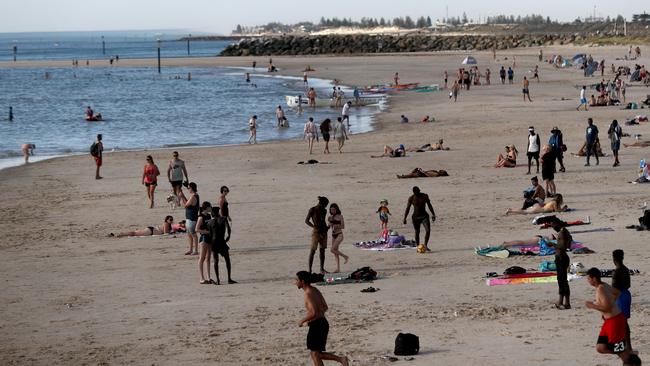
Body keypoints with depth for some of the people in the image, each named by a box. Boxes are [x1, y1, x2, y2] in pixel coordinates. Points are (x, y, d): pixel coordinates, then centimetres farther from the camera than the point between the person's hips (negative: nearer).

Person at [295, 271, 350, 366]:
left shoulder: (308, 294, -17)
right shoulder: (315, 290, 12)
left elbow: (313, 313, -26)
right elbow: (325, 307, 19)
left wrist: (302, 321, -11)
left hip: (316, 326, -9)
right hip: (323, 323, 9)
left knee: (315, 354, 1)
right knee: (315, 354, 16)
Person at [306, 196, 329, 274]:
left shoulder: (324, 211, 12)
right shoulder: (312, 210, -7)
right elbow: (306, 221, -8)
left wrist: (326, 227, 6)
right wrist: (314, 227, -21)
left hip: (323, 231, 6)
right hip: (316, 232, -6)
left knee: (322, 250, 8)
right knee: (313, 250, -8)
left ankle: (322, 269, 13)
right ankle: (309, 270, -9)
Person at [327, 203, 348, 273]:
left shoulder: (340, 216, -6)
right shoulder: (330, 217, 10)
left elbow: (343, 226, -8)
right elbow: (330, 226, 15)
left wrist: (336, 226, -20)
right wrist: (329, 221, -2)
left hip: (339, 235, -7)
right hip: (333, 235, 7)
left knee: (333, 250, -18)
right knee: (335, 253, 6)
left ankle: (345, 257, 1)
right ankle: (338, 268, 9)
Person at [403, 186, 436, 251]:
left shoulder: (424, 196, 0)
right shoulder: (411, 198, -6)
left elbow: (429, 205, 9)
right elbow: (407, 209, -4)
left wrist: (433, 214, 8)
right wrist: (404, 218, -8)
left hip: (424, 216, 1)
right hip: (415, 217, -1)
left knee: (428, 230, -15)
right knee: (417, 232, 2)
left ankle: (425, 245, -8)